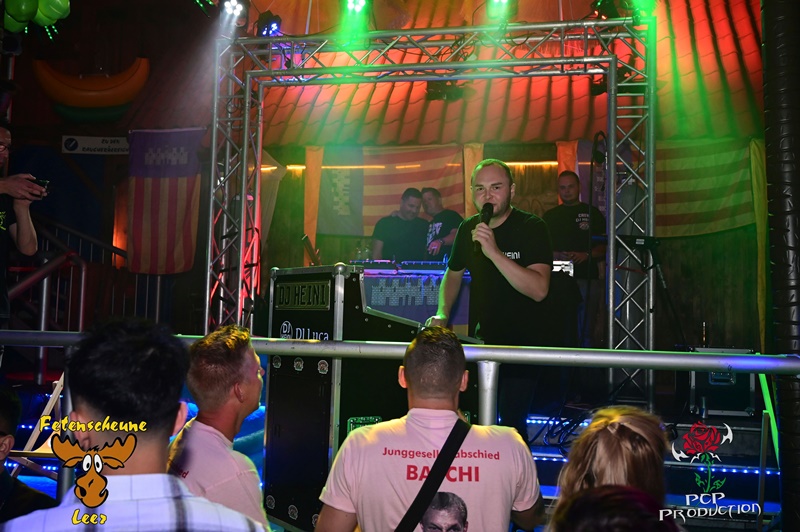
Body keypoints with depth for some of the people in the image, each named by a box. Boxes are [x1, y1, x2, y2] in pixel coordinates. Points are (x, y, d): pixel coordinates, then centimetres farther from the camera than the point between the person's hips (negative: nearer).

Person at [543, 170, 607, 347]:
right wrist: (556, 255, -9)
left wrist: (586, 255, -12)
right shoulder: (550, 216, 13)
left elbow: (605, 246, 6)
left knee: (585, 334, 0)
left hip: (587, 279, -1)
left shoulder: (592, 213, 9)